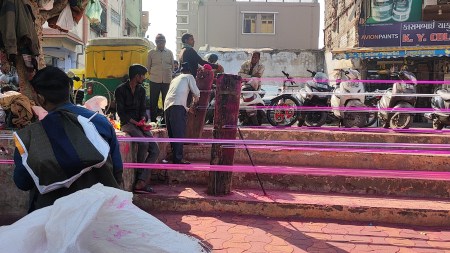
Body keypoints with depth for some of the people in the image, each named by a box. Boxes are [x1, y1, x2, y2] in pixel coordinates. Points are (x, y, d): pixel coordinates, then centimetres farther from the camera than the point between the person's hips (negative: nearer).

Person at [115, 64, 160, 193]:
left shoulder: (141, 90, 14)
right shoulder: (120, 90, -4)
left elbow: (143, 109, 10)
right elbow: (121, 112, -9)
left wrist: (143, 119, -12)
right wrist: (135, 122, -20)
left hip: (139, 123, 6)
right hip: (127, 123, -6)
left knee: (155, 150, -14)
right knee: (143, 143, -32)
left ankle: (140, 183, -20)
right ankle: (142, 177, -16)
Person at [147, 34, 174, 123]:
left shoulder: (169, 53, 9)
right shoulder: (151, 53, 4)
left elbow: (172, 66, 15)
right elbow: (148, 67, 10)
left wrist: (169, 74, 9)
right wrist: (152, 74, 6)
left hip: (167, 80, 1)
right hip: (155, 81, -1)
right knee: (153, 102, 2)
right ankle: (153, 121, 10)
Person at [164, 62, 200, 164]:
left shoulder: (175, 79, 35)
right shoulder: (189, 76, 17)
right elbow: (196, 92, 7)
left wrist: (186, 109, 50)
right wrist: (196, 98, 31)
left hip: (167, 106, 7)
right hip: (178, 106, -7)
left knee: (172, 134, 9)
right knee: (179, 133, -8)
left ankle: (175, 157, 13)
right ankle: (178, 159, -12)